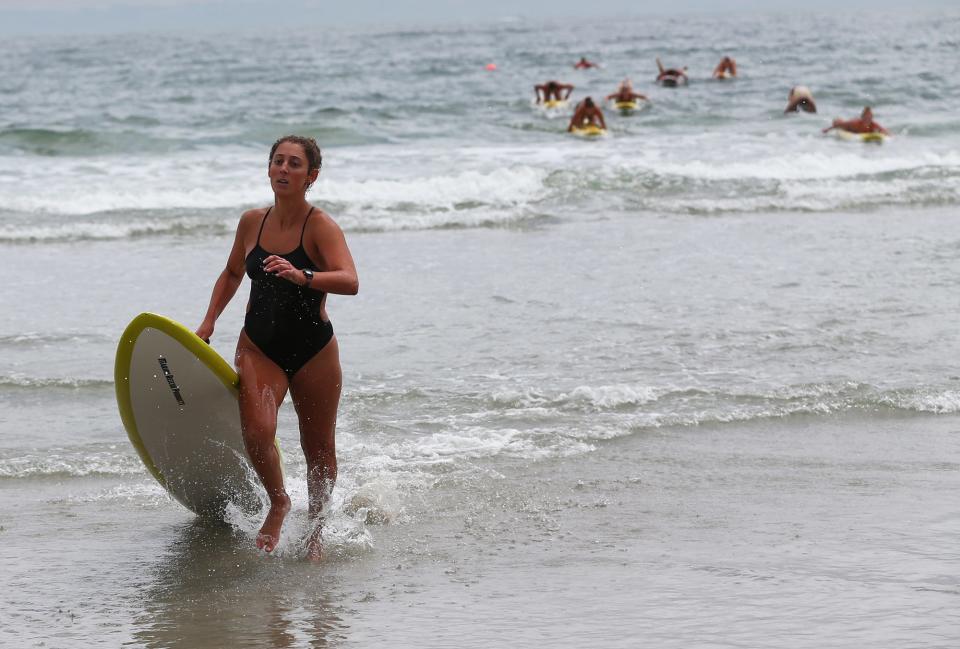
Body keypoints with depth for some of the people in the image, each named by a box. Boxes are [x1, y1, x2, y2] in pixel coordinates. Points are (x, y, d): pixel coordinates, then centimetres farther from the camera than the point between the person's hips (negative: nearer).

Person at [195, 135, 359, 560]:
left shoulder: (320, 226, -13)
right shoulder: (252, 222, 1)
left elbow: (349, 282, -30)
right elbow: (232, 274, 19)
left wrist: (302, 276, -45)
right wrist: (208, 323, 10)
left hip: (313, 349, -2)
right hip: (259, 345, 2)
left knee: (318, 449, 8)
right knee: (257, 430, -21)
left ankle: (316, 530, 29)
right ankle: (278, 503, 5)